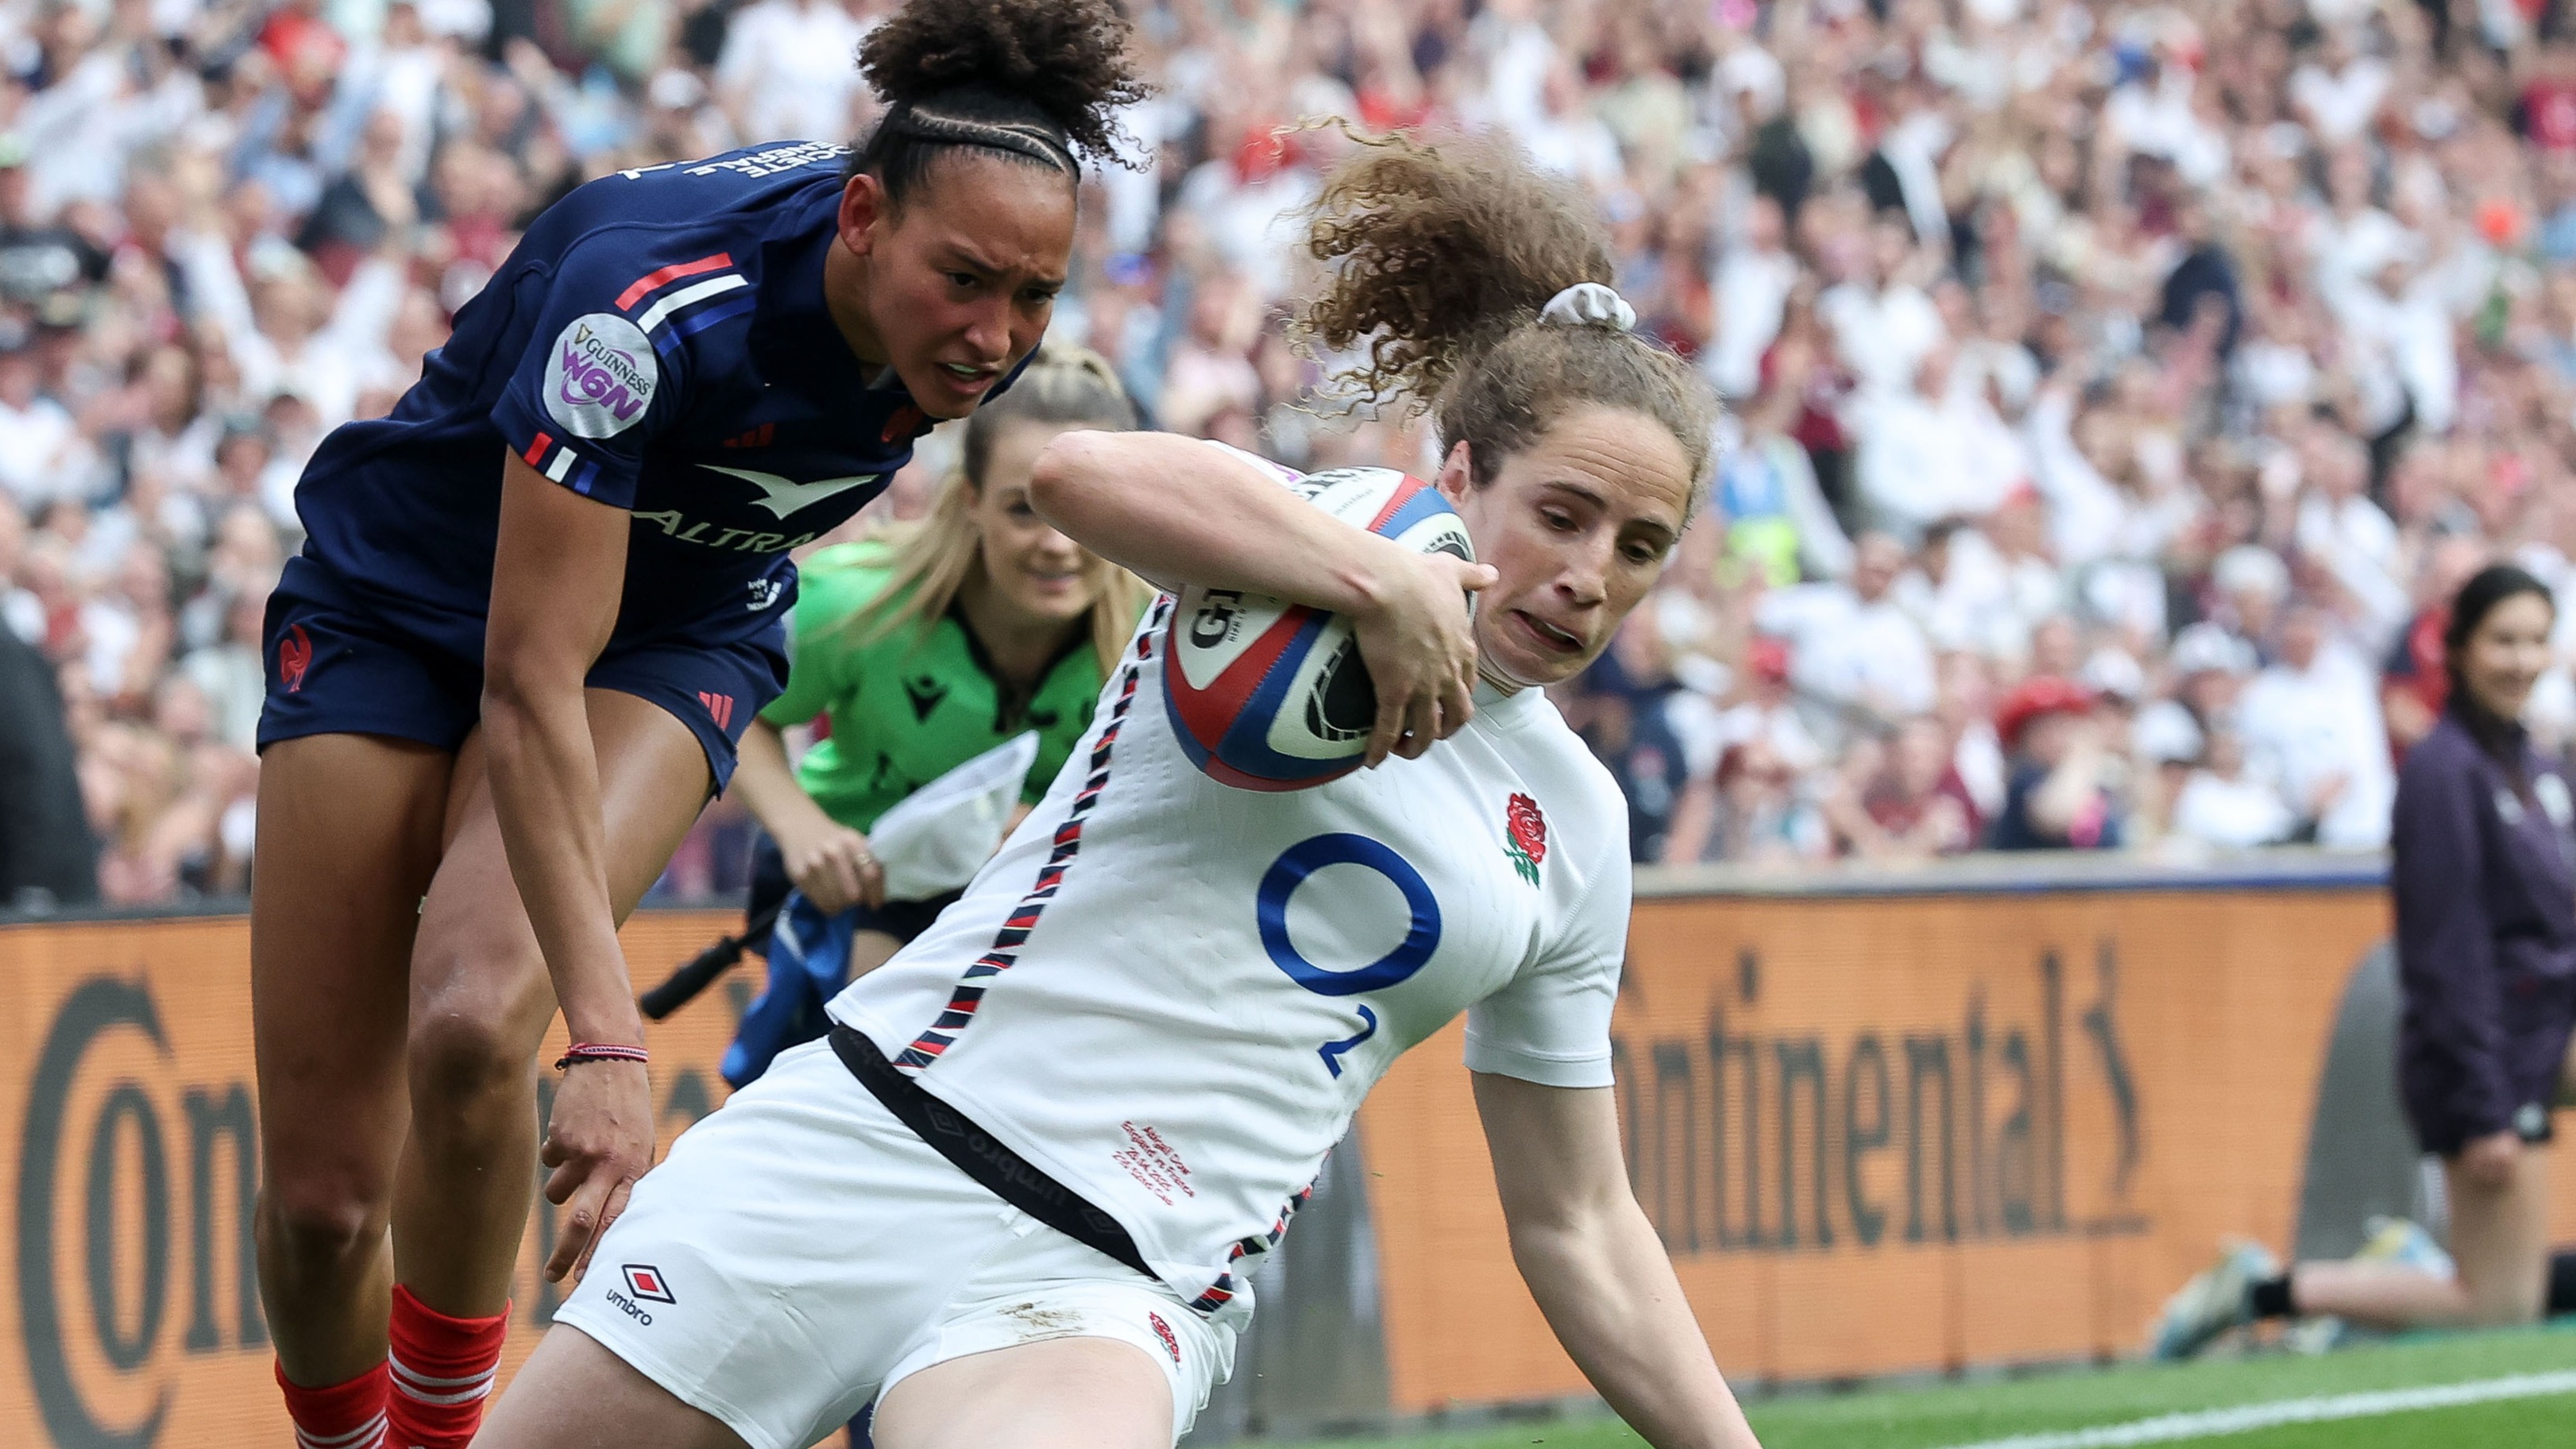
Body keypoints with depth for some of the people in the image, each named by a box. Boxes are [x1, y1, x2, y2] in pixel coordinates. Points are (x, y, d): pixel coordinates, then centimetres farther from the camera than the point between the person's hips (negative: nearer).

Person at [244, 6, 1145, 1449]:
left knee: (472, 1024, -29)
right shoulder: (649, 302, -37)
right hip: (399, 608, -3)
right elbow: (530, 691, -38)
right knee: (319, 1196, -8)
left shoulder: (977, 328, -20)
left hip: (673, 639, 3)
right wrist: (609, 1041, -44)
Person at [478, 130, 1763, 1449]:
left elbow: (1575, 1225, 21)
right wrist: (1381, 581, -25)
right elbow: (1078, 472, -24)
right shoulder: (1299, 547, 1)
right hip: (874, 1135, -2)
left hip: (1125, 1284, 2)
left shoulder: (1576, 828, 14)